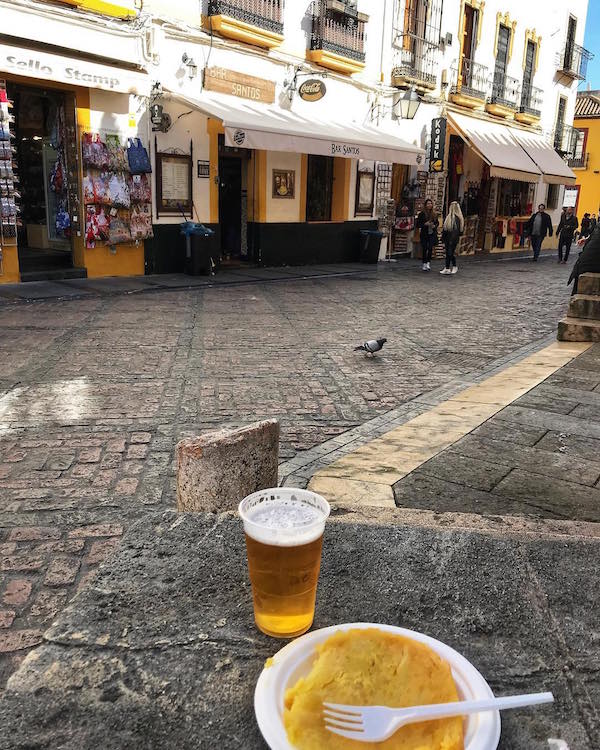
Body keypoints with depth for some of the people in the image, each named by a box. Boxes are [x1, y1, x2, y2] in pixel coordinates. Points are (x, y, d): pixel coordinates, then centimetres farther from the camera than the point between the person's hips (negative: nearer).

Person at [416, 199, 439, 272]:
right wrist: (425, 224, -18)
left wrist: (435, 226, -4)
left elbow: (437, 222, 17)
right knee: (424, 249, 2)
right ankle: (424, 264, 13)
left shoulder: (434, 214, 5)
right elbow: (418, 224, -3)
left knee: (430, 248, -10)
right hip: (424, 234, -2)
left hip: (432, 233, 2)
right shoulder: (422, 214, -4)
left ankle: (428, 262, 2)